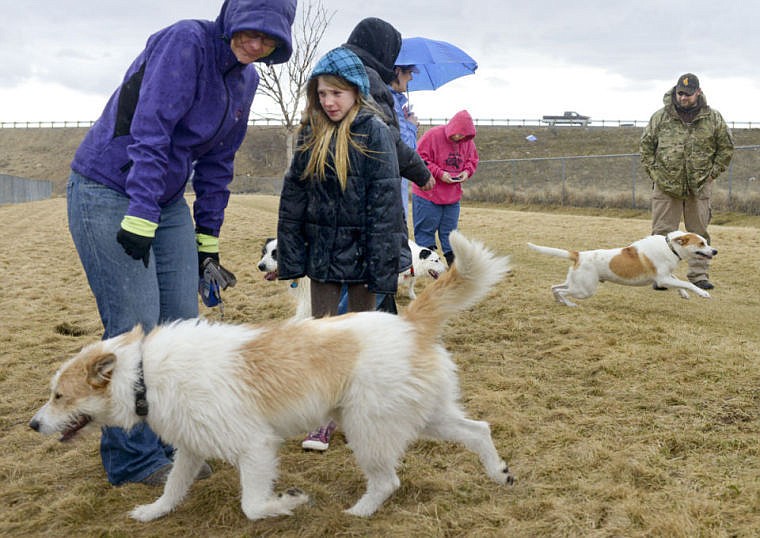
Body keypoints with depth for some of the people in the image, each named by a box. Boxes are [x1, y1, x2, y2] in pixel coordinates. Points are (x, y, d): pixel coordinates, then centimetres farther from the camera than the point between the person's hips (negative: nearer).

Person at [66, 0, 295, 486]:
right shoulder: (186, 42, -17)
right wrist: (141, 218, -27)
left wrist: (207, 237, 13)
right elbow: (149, 132, -23)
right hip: (109, 193, -8)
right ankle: (133, 458, 7)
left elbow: (217, 162, 13)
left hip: (167, 201, 8)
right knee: (135, 326, -7)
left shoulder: (246, 80, 7)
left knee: (182, 323, 4)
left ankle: (171, 445, 18)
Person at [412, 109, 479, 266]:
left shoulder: (468, 141, 1)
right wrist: (439, 173, -22)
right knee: (426, 229, 0)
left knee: (449, 230, 11)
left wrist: (467, 172, -7)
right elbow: (420, 159, -15)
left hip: (453, 195, 5)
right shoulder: (433, 135, -16)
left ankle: (454, 263, 18)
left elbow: (473, 160, 15)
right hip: (427, 193, -5)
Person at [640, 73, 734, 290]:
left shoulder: (713, 118, 3)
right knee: (662, 232, 1)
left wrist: (712, 173, 3)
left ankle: (699, 275, 16)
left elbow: (726, 148, 11)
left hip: (699, 187, 1)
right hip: (665, 186, -1)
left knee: (699, 233, 7)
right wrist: (654, 172, 1)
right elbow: (646, 145, 9)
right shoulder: (660, 117, 2)